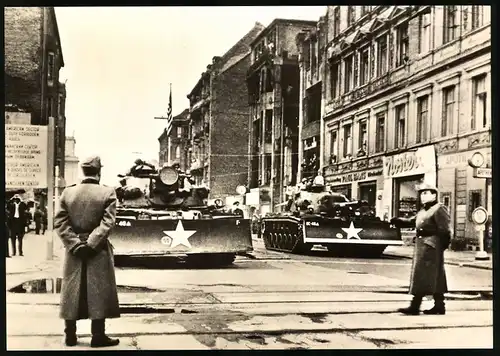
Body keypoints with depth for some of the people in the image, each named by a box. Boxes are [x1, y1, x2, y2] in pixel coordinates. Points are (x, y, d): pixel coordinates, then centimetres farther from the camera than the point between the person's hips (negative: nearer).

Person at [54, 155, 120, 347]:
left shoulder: (67, 192, 2)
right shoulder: (108, 193, -7)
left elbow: (60, 222, -4)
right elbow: (107, 222, -15)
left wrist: (75, 243, -7)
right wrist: (91, 243, -14)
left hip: (74, 250, 3)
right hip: (98, 251, -3)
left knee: (71, 292, 10)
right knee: (98, 292, 2)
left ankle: (70, 335, 15)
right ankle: (98, 336, 4)